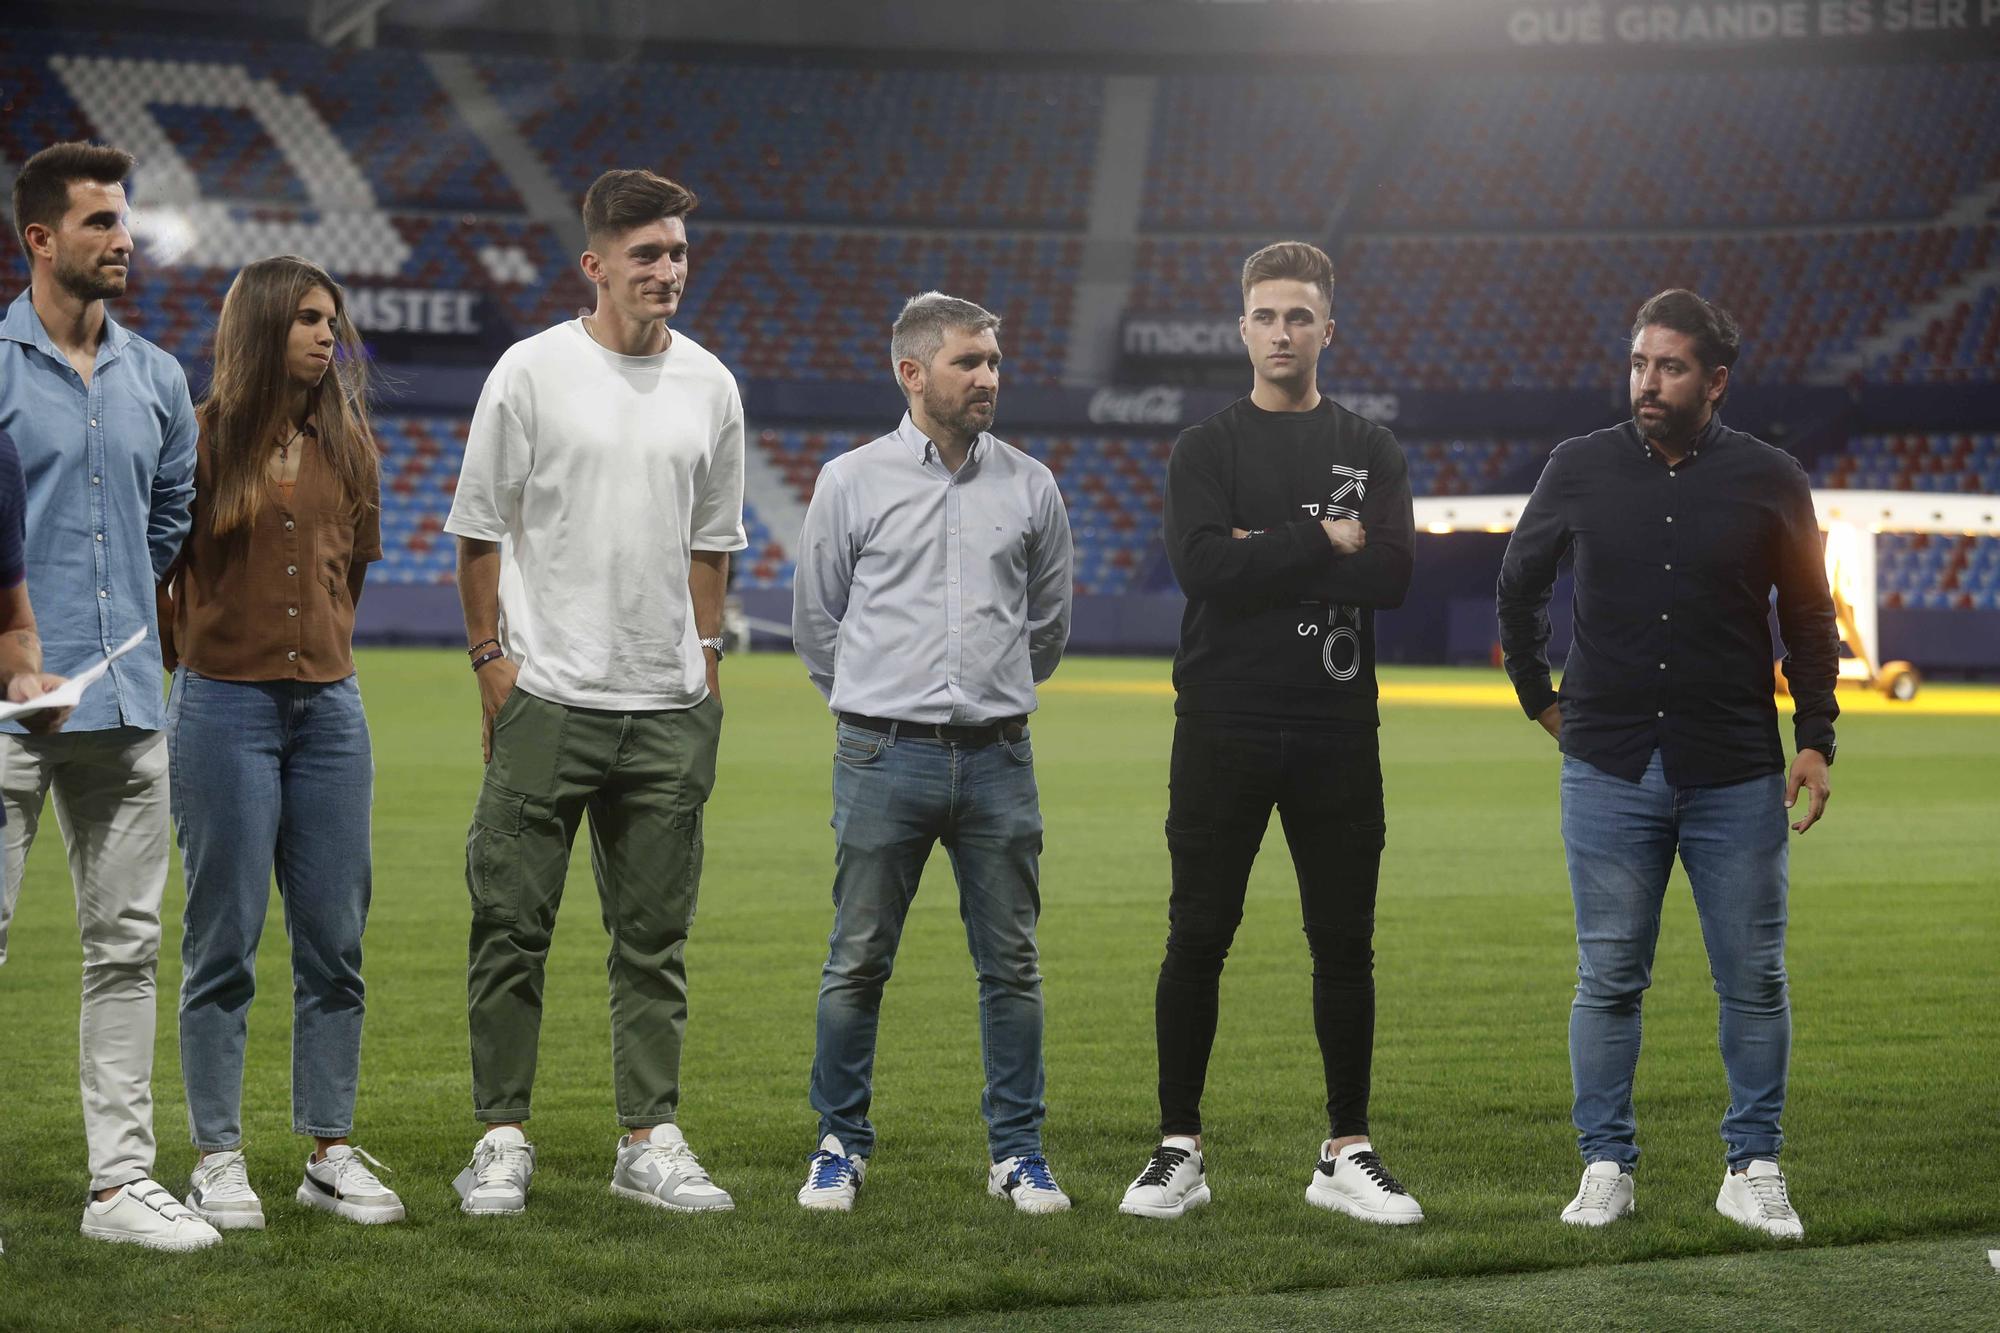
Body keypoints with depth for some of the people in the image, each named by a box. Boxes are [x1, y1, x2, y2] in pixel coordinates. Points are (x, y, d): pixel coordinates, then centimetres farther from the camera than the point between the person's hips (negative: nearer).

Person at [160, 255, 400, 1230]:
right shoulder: (203, 438, -5)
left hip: (329, 708, 5)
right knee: (224, 940, -1)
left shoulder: (347, 445, 10)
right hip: (224, 709, -5)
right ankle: (218, 1158, 5)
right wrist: (195, 656, 10)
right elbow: (150, 565, 2)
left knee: (335, 939, 5)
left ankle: (331, 1153, 13)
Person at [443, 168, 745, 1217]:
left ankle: (650, 1140, 13)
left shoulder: (709, 384, 9)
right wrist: (492, 659, -5)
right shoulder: (532, 372, -3)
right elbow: (480, 530, 0)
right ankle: (501, 1140, 6)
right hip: (548, 697, -4)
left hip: (669, 706, 4)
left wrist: (706, 658, 12)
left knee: (655, 939, 7)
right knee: (513, 925, -2)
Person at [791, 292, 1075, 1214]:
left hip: (997, 757, 2)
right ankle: (840, 1146, 13)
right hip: (884, 757, -2)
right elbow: (816, 621, 12)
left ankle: (1017, 1151, 13)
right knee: (858, 963, 2)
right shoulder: (851, 482, 2)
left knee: (1012, 965, 4)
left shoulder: (1030, 487, 7)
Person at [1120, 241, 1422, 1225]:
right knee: (1197, 940, 0)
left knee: (1345, 946, 5)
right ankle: (1179, 1152, 9)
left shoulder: (1370, 452, 10)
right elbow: (1203, 565, -14)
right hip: (1224, 730, -2)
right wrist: (1321, 539, -12)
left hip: (1337, 736, 2)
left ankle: (1347, 1154, 14)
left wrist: (1267, 555, -11)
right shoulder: (1205, 449, 4)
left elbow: (1392, 575, -7)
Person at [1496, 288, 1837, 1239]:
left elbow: (1810, 621, 8)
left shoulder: (1770, 481, 0)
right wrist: (1538, 697, 16)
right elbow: (1519, 582, 18)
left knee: (1753, 980, 4)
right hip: (1609, 769, 0)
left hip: (1737, 776, 0)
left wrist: (1816, 740, 0)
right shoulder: (1580, 469, 1)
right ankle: (1605, 1167, 13)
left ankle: (1753, 1170, 14)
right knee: (1609, 978, 3)